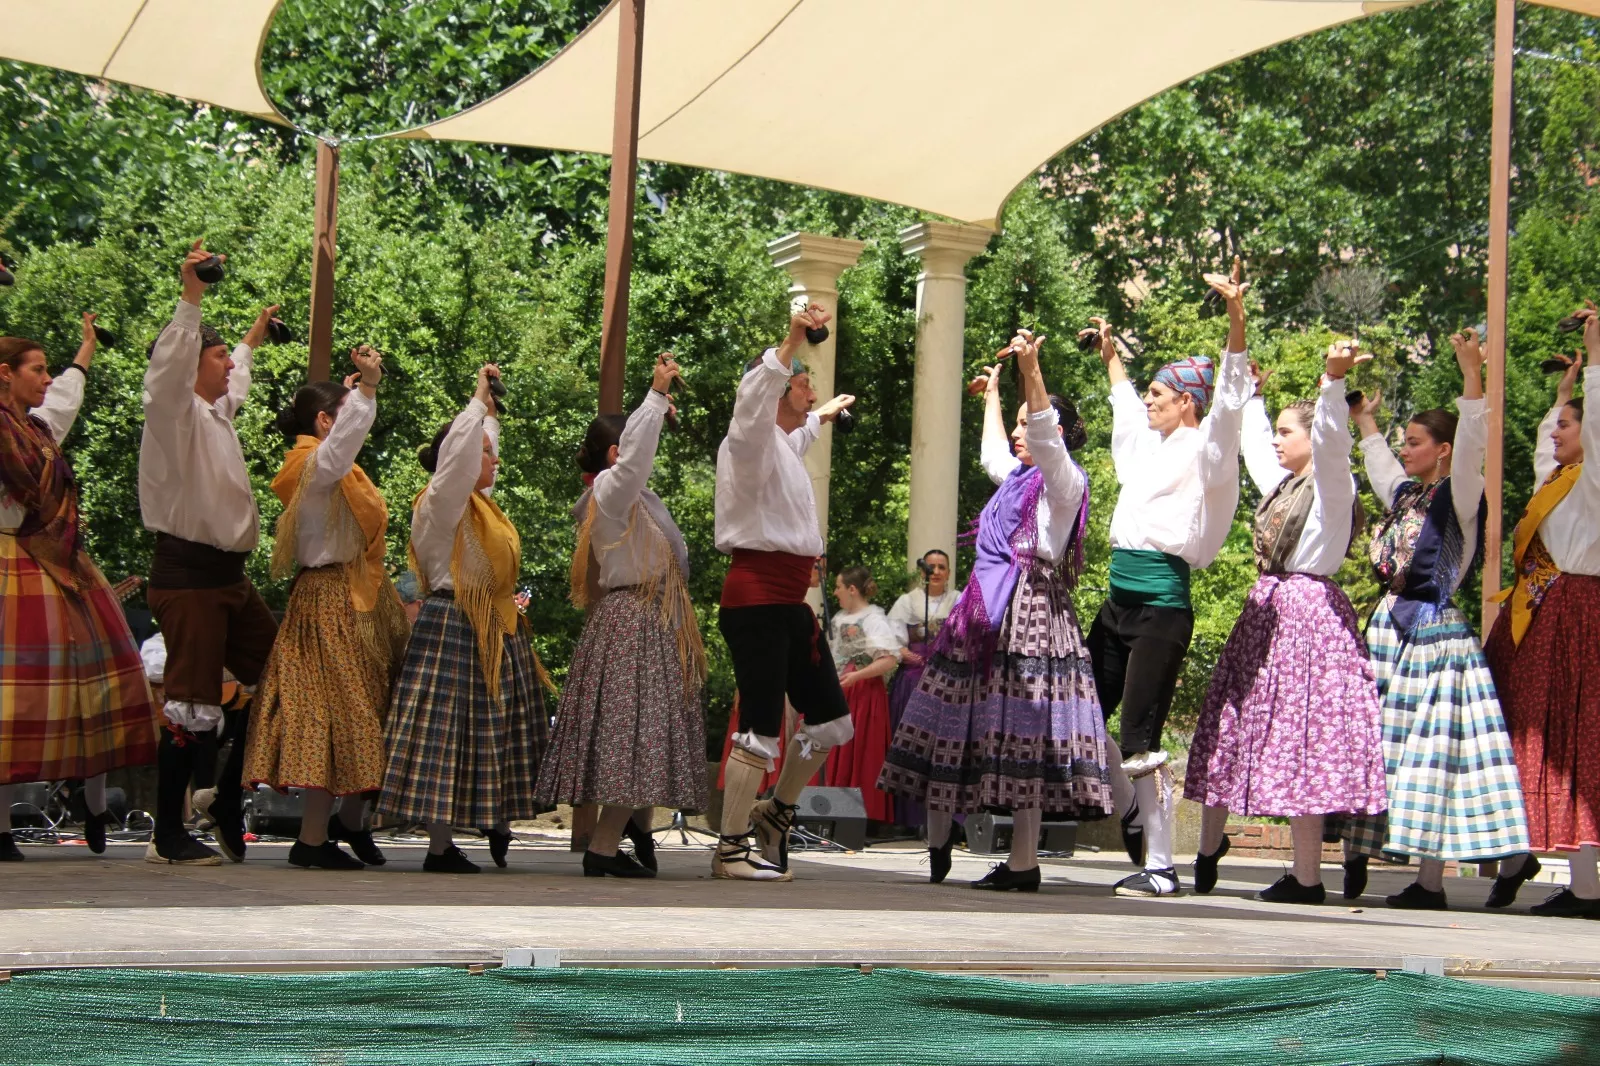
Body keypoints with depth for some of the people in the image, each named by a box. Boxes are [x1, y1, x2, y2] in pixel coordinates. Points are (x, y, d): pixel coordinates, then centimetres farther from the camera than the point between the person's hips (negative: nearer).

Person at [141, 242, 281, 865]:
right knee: (194, 707, -9)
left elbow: (235, 384, 42)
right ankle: (167, 836, -1)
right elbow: (169, 365, -29)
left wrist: (254, 341, 57)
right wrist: (191, 297, -36)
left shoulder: (217, 410, 18)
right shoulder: (174, 411, -7)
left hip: (229, 574, 10)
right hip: (189, 575, -10)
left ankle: (226, 800, 21)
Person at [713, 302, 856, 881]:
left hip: (790, 603, 10)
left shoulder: (784, 446, 22)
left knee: (830, 719, 14)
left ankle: (777, 811, 30)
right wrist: (790, 343, -42)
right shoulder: (752, 439, -8)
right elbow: (753, 397, -32)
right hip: (756, 598, -10)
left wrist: (822, 415, 65)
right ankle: (730, 849, -3)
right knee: (762, 726, -10)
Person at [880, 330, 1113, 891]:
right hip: (991, 611, 9)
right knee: (963, 723, 8)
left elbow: (1045, 436, -23)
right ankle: (938, 843, 16)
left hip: (1032, 610, -9)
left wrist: (1031, 372, -33)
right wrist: (992, 394, 54)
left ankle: (1024, 862, -13)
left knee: (1022, 732, -12)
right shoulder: (1019, 480, 23)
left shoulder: (1062, 481, -3)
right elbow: (994, 453, 45)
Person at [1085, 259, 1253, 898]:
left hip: (1161, 600, -9)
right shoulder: (1152, 445, 19)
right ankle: (1135, 819, 27)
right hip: (1120, 598, 9)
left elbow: (1229, 399, -20)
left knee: (1139, 737, -9)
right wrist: (1110, 357, 51)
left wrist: (1236, 317, -30)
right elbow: (1125, 406, 40)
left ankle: (1160, 866, -2)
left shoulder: (1202, 449, -4)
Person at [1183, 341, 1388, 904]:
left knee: (1300, 738, -10)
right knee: (1233, 727, 12)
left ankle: (1307, 878, -8)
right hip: (1266, 609, 9)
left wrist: (1333, 380, -40)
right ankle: (1210, 847, 25)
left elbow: (1330, 440, -27)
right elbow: (1253, 441, 35)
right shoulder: (1282, 483, 17)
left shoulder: (1331, 486, -7)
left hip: (1308, 613, -9)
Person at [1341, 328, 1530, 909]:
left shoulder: (1458, 496, -6)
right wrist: (1366, 423, 47)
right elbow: (1379, 466, 36)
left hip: (1435, 632, -8)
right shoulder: (1407, 493, 15)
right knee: (1373, 741, 9)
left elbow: (1471, 445, -23)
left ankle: (1431, 883, -6)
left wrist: (1471, 376, -30)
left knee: (1432, 749, -8)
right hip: (1391, 626, 8)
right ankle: (1355, 864, 16)